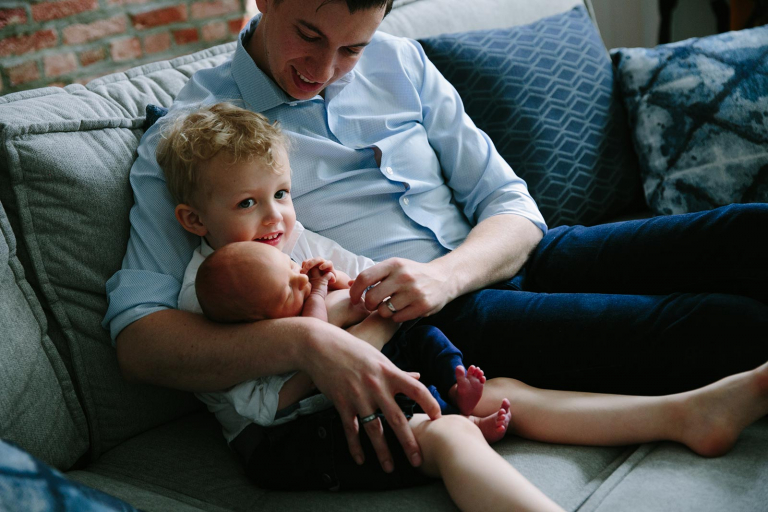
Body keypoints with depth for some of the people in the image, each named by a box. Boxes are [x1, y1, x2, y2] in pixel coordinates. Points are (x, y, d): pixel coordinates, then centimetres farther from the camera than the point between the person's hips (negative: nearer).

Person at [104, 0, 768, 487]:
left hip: (492, 261, 6)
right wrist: (302, 340, -33)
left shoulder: (400, 63, 10)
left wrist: (446, 273, -17)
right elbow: (138, 339, -14)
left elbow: (513, 206, 8)